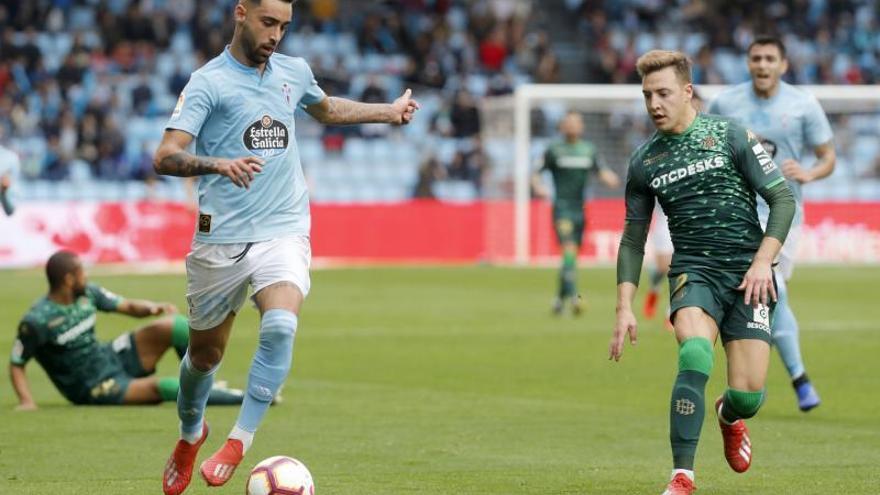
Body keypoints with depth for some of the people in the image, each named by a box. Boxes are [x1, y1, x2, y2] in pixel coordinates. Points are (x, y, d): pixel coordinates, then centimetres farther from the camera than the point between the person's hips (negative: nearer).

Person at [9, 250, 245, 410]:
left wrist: (152, 307, -14)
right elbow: (16, 364, -13)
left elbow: (129, 307, 7)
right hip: (94, 389, -7)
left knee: (168, 326, -12)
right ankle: (238, 398, -26)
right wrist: (26, 401, -26)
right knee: (158, 386, -28)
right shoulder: (37, 321, -20)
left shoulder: (88, 294, -1)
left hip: (112, 358, 7)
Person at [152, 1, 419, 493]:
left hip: (283, 231, 2)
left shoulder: (295, 72, 10)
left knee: (281, 325, -26)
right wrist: (219, 164, -35)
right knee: (205, 354, 10)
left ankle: (239, 443, -16)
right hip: (221, 237, -2)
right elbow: (165, 157, -18)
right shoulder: (209, 82, -7)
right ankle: (191, 433, 42)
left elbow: (328, 108, 34)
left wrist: (389, 111, 27)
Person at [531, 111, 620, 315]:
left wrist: (609, 178, -5)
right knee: (569, 250, -20)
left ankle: (560, 298, 25)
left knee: (572, 256, 10)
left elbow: (600, 172, 17)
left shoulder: (588, 149, 12)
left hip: (580, 209, 5)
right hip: (562, 208, -5)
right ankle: (572, 296, -27)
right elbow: (536, 174, 4)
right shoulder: (554, 150, 0)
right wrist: (539, 188, -17)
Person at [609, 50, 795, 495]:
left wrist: (763, 261, -12)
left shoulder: (730, 136, -1)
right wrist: (624, 308, 6)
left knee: (748, 394, -8)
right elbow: (633, 239, 15)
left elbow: (782, 199, 0)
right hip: (692, 271, 1)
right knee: (695, 354, -30)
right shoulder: (643, 162, 8)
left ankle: (728, 416, 33)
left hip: (748, 274, -1)